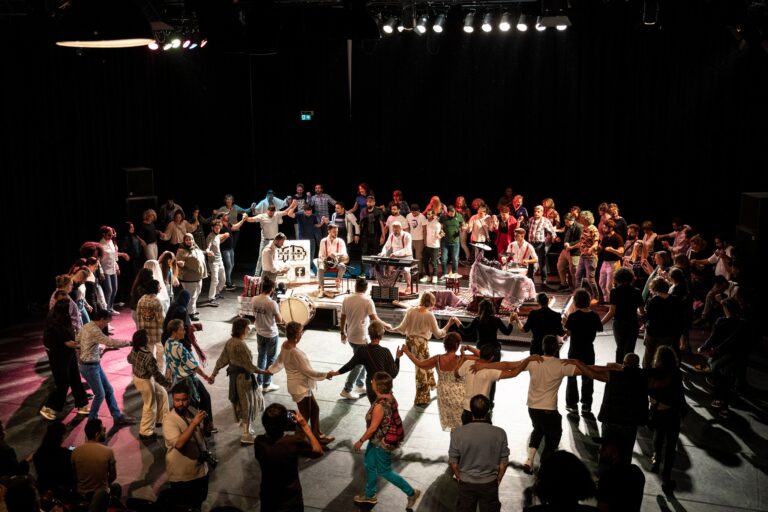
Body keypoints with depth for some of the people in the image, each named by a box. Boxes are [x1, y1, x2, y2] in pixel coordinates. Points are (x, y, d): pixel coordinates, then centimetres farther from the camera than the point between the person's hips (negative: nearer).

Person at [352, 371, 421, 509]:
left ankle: (411, 493, 23)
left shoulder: (380, 406, -35)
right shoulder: (389, 396, -9)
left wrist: (360, 441, -12)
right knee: (370, 465, 23)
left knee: (384, 471, 11)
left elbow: (373, 427, -26)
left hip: (382, 442, -9)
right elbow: (391, 418, 5)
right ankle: (370, 495, 42)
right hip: (377, 440, 9)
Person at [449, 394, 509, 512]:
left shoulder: (458, 433, -21)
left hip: (466, 484, 0)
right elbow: (503, 462, -9)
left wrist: (460, 478, 7)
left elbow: (453, 462, -11)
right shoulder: (500, 434, -19)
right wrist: (498, 480, 8)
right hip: (490, 484, 0)